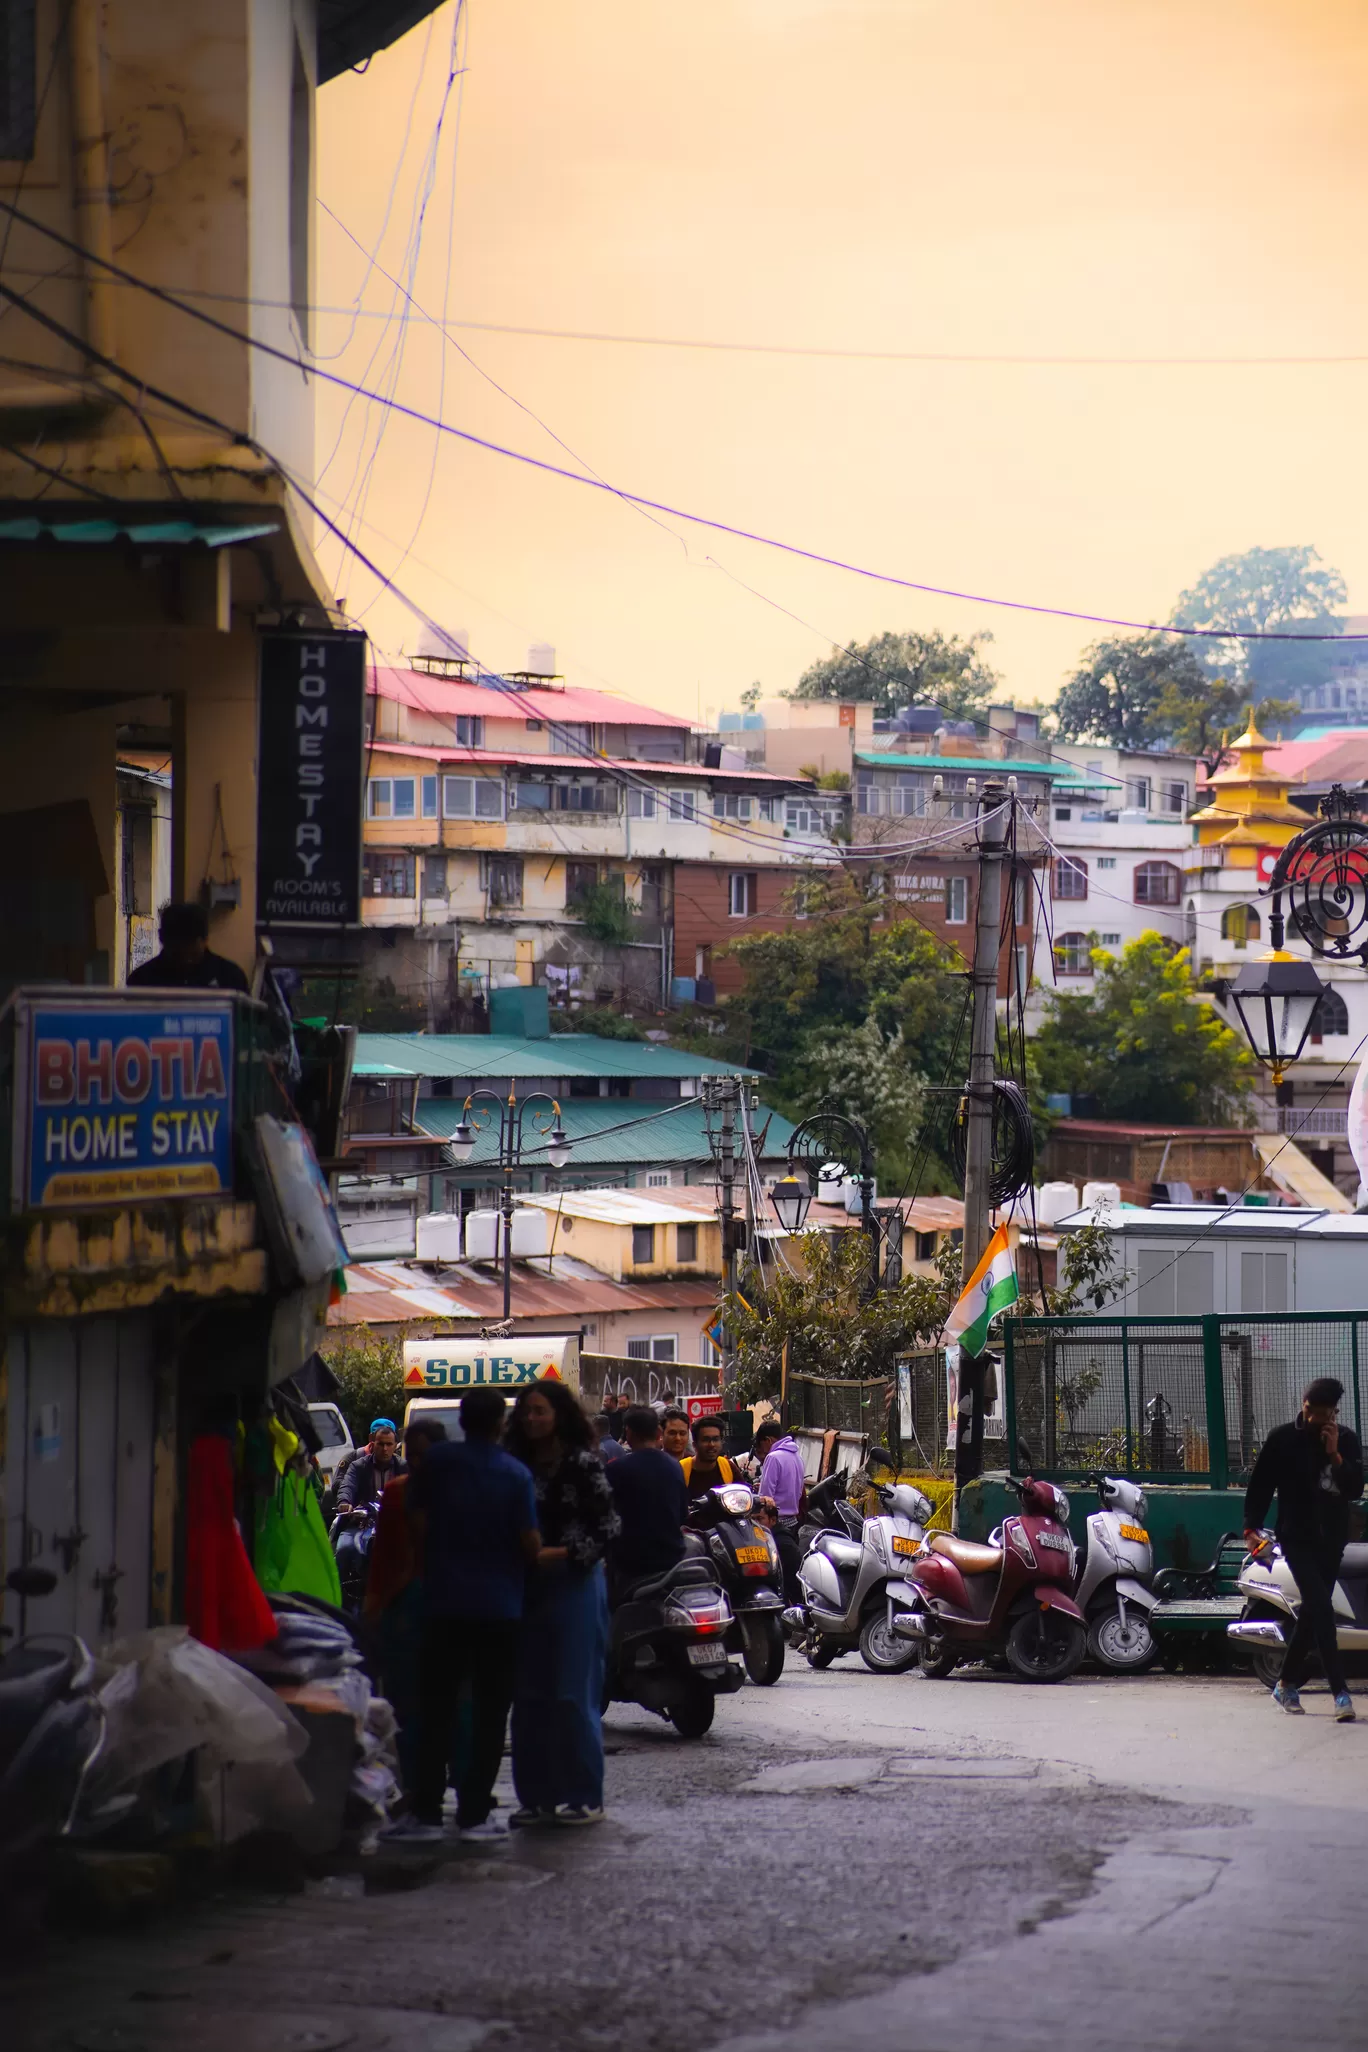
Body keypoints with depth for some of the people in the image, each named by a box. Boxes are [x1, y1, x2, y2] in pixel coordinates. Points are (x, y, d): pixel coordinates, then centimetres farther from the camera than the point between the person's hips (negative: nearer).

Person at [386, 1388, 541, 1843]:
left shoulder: (437, 1461, -2)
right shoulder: (516, 1474, -6)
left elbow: (418, 1523, 1)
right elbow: (530, 1544, -8)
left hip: (445, 1601, 1)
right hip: (500, 1607, -1)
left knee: (436, 1708, 7)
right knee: (489, 1713, 5)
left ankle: (424, 1810, 3)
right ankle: (474, 1813, 3)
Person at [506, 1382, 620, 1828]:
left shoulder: (582, 1463, -6)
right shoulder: (521, 1466, 12)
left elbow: (607, 1530, -9)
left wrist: (558, 1554, -17)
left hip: (575, 1586, -6)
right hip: (530, 1588, 6)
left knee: (573, 1696, -5)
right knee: (529, 1697, 5)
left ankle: (585, 1797, 1)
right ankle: (537, 1795, 11)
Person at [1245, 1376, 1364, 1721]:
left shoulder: (1346, 1441, 2)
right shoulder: (1282, 1439, -4)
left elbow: (1356, 1488, -8)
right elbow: (1260, 1485, -1)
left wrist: (1335, 1456, -20)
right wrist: (1251, 1527, -8)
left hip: (1332, 1540, 4)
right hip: (1297, 1537, -4)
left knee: (1311, 1614, 11)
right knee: (1322, 1609, -17)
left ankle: (1287, 1685, 26)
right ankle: (1340, 1692, -22)